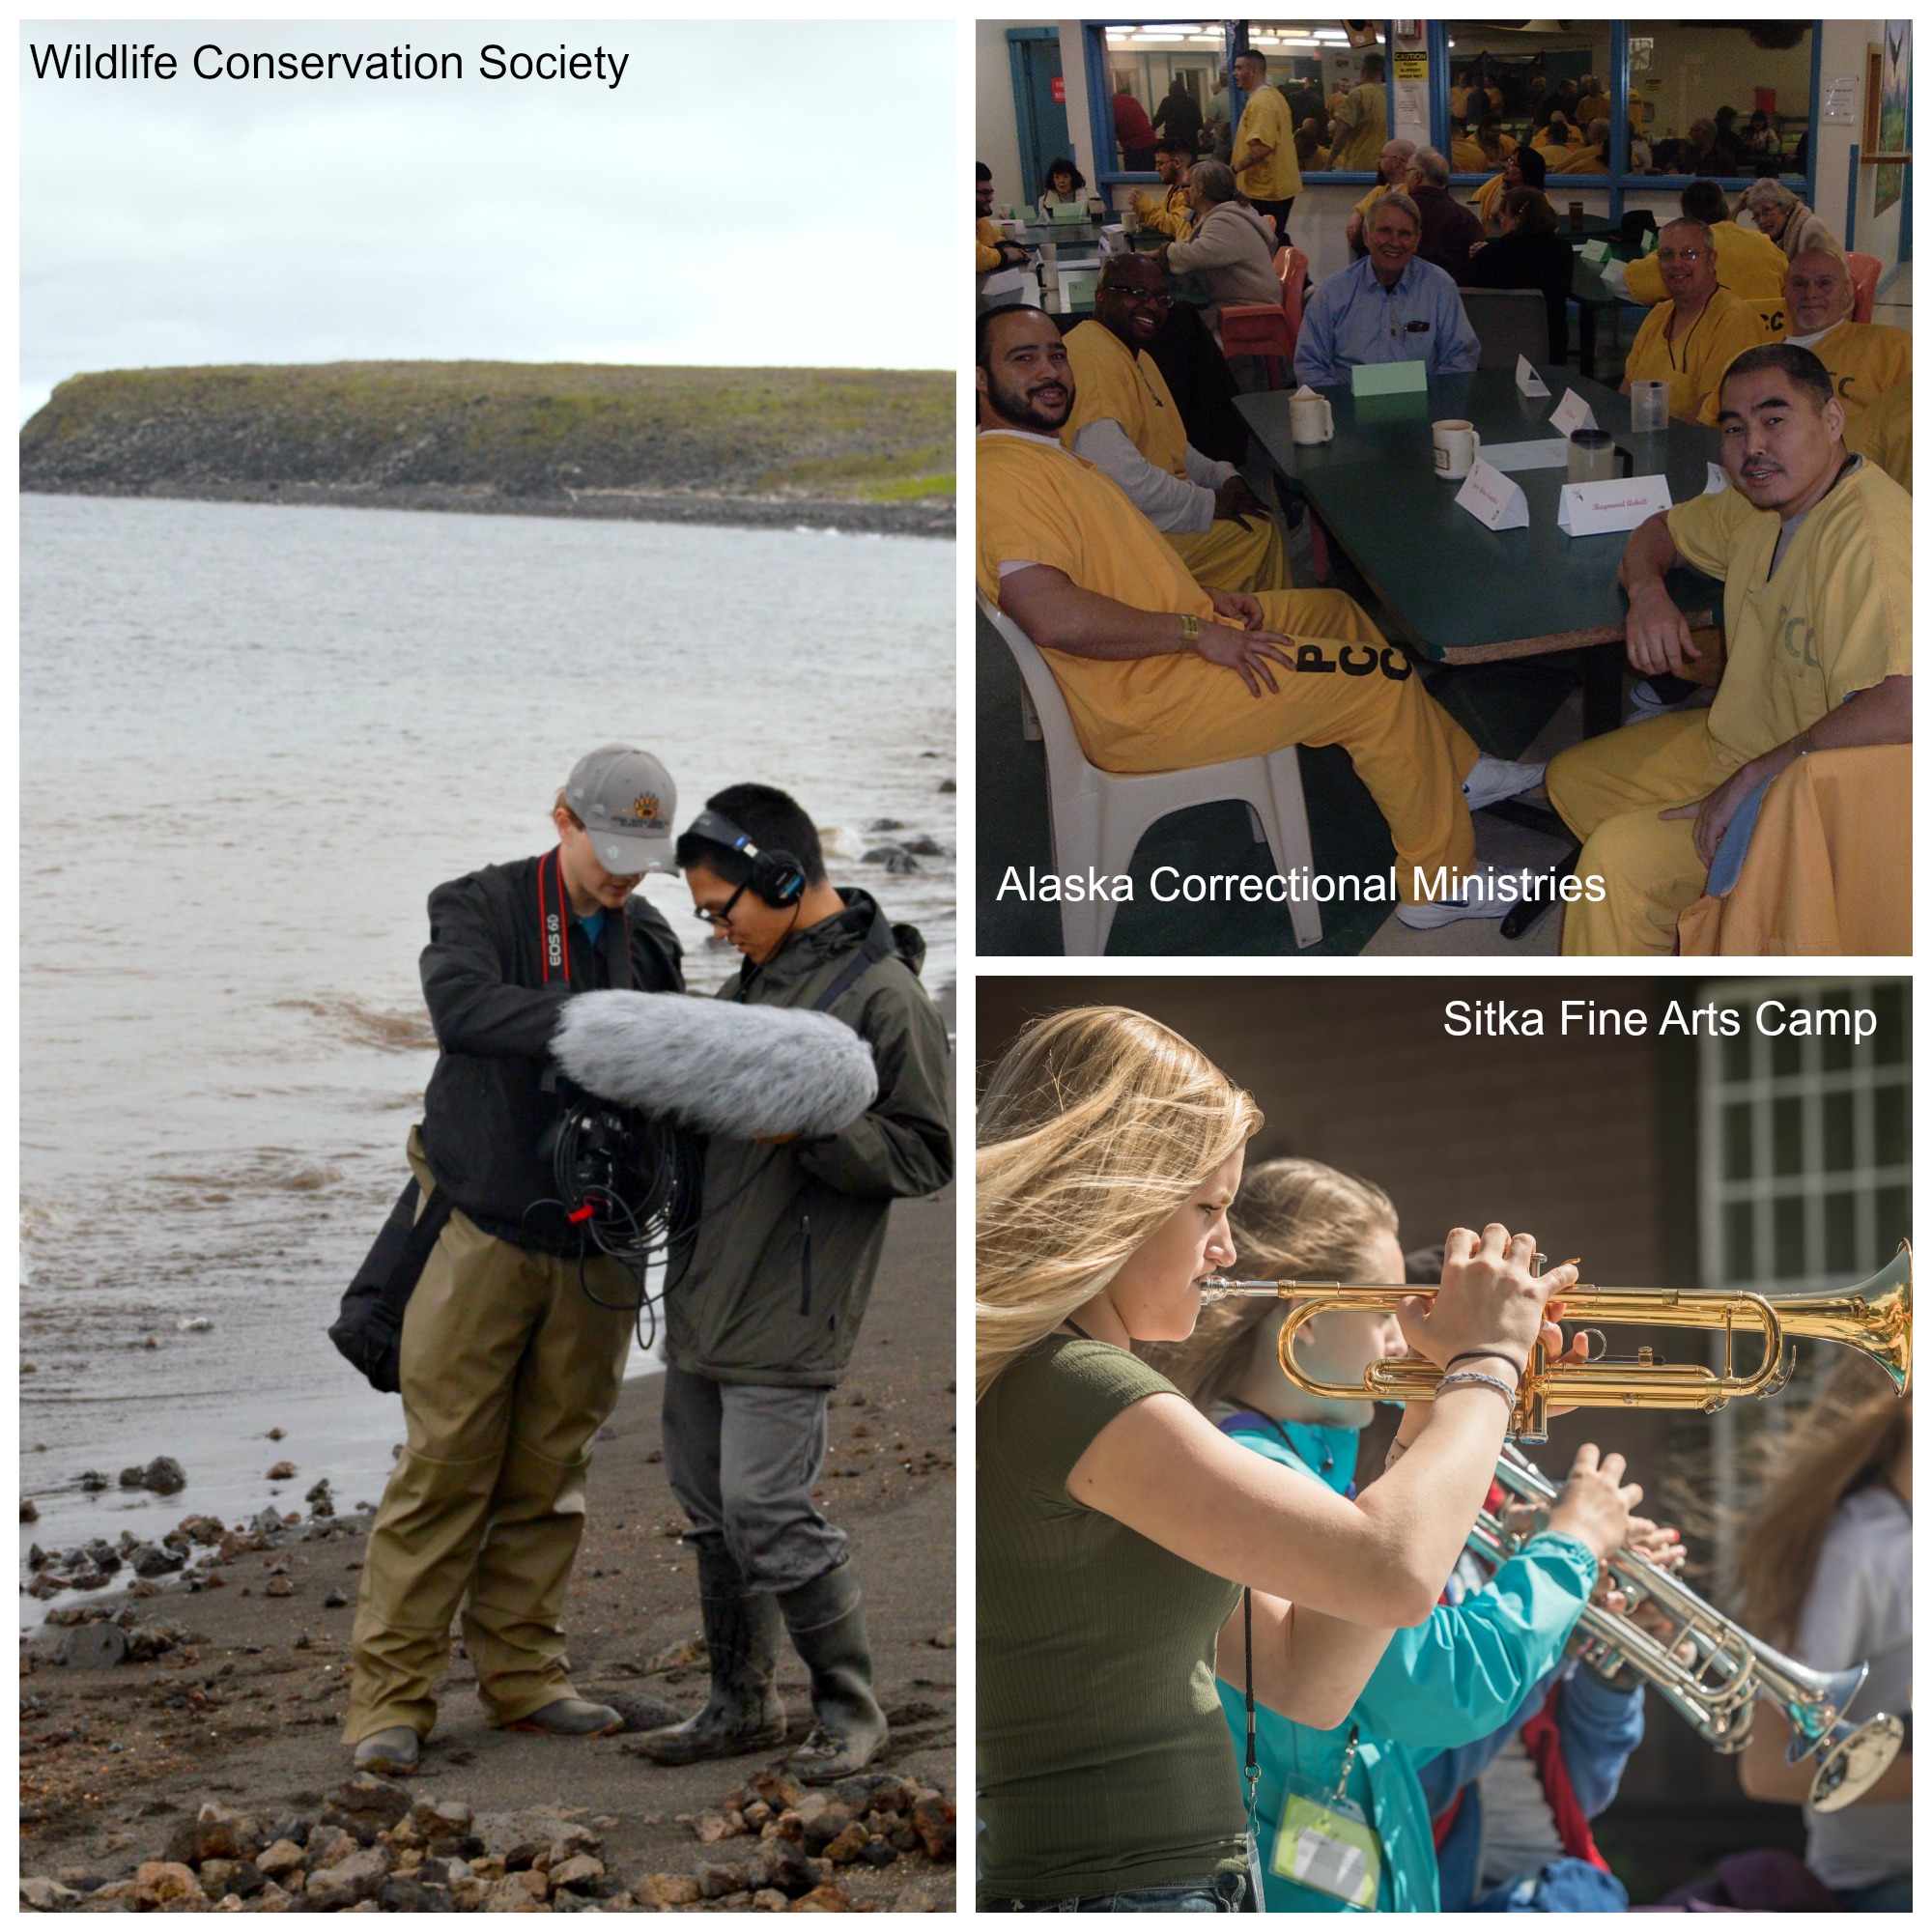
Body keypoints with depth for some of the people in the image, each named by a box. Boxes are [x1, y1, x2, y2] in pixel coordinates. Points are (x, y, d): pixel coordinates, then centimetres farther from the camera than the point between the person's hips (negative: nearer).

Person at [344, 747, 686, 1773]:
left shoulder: (650, 939, 10)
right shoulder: (480, 905, -5)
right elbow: (461, 1005, -25)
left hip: (595, 1249, 4)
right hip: (486, 1231, -4)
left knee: (549, 1472, 9)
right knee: (444, 1464, -5)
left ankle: (521, 1675, 18)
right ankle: (391, 1694, -1)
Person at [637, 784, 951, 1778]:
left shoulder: (884, 997, -13)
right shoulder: (753, 980, 14)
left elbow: (925, 1154, -14)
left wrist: (807, 1125, -24)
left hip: (785, 1316, -9)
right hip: (704, 1296, 9)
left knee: (768, 1514, -9)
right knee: (711, 1508, 13)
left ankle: (848, 1706, 6)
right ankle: (741, 1703, 24)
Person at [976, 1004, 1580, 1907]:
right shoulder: (1071, 1391, -15)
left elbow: (1307, 1679, 13)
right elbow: (1393, 1571, -22)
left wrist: (1436, 1426, 8)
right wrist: (1484, 1361, -6)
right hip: (1121, 1893, -10)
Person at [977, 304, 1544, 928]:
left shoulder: (1039, 453, 13)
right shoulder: (1002, 474, -23)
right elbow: (1055, 618, -33)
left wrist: (1205, 596, 8)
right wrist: (1196, 631, -24)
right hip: (1140, 705, -12)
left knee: (1337, 611, 24)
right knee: (1381, 678, -9)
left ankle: (1460, 771, 36)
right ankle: (1440, 886, 1)